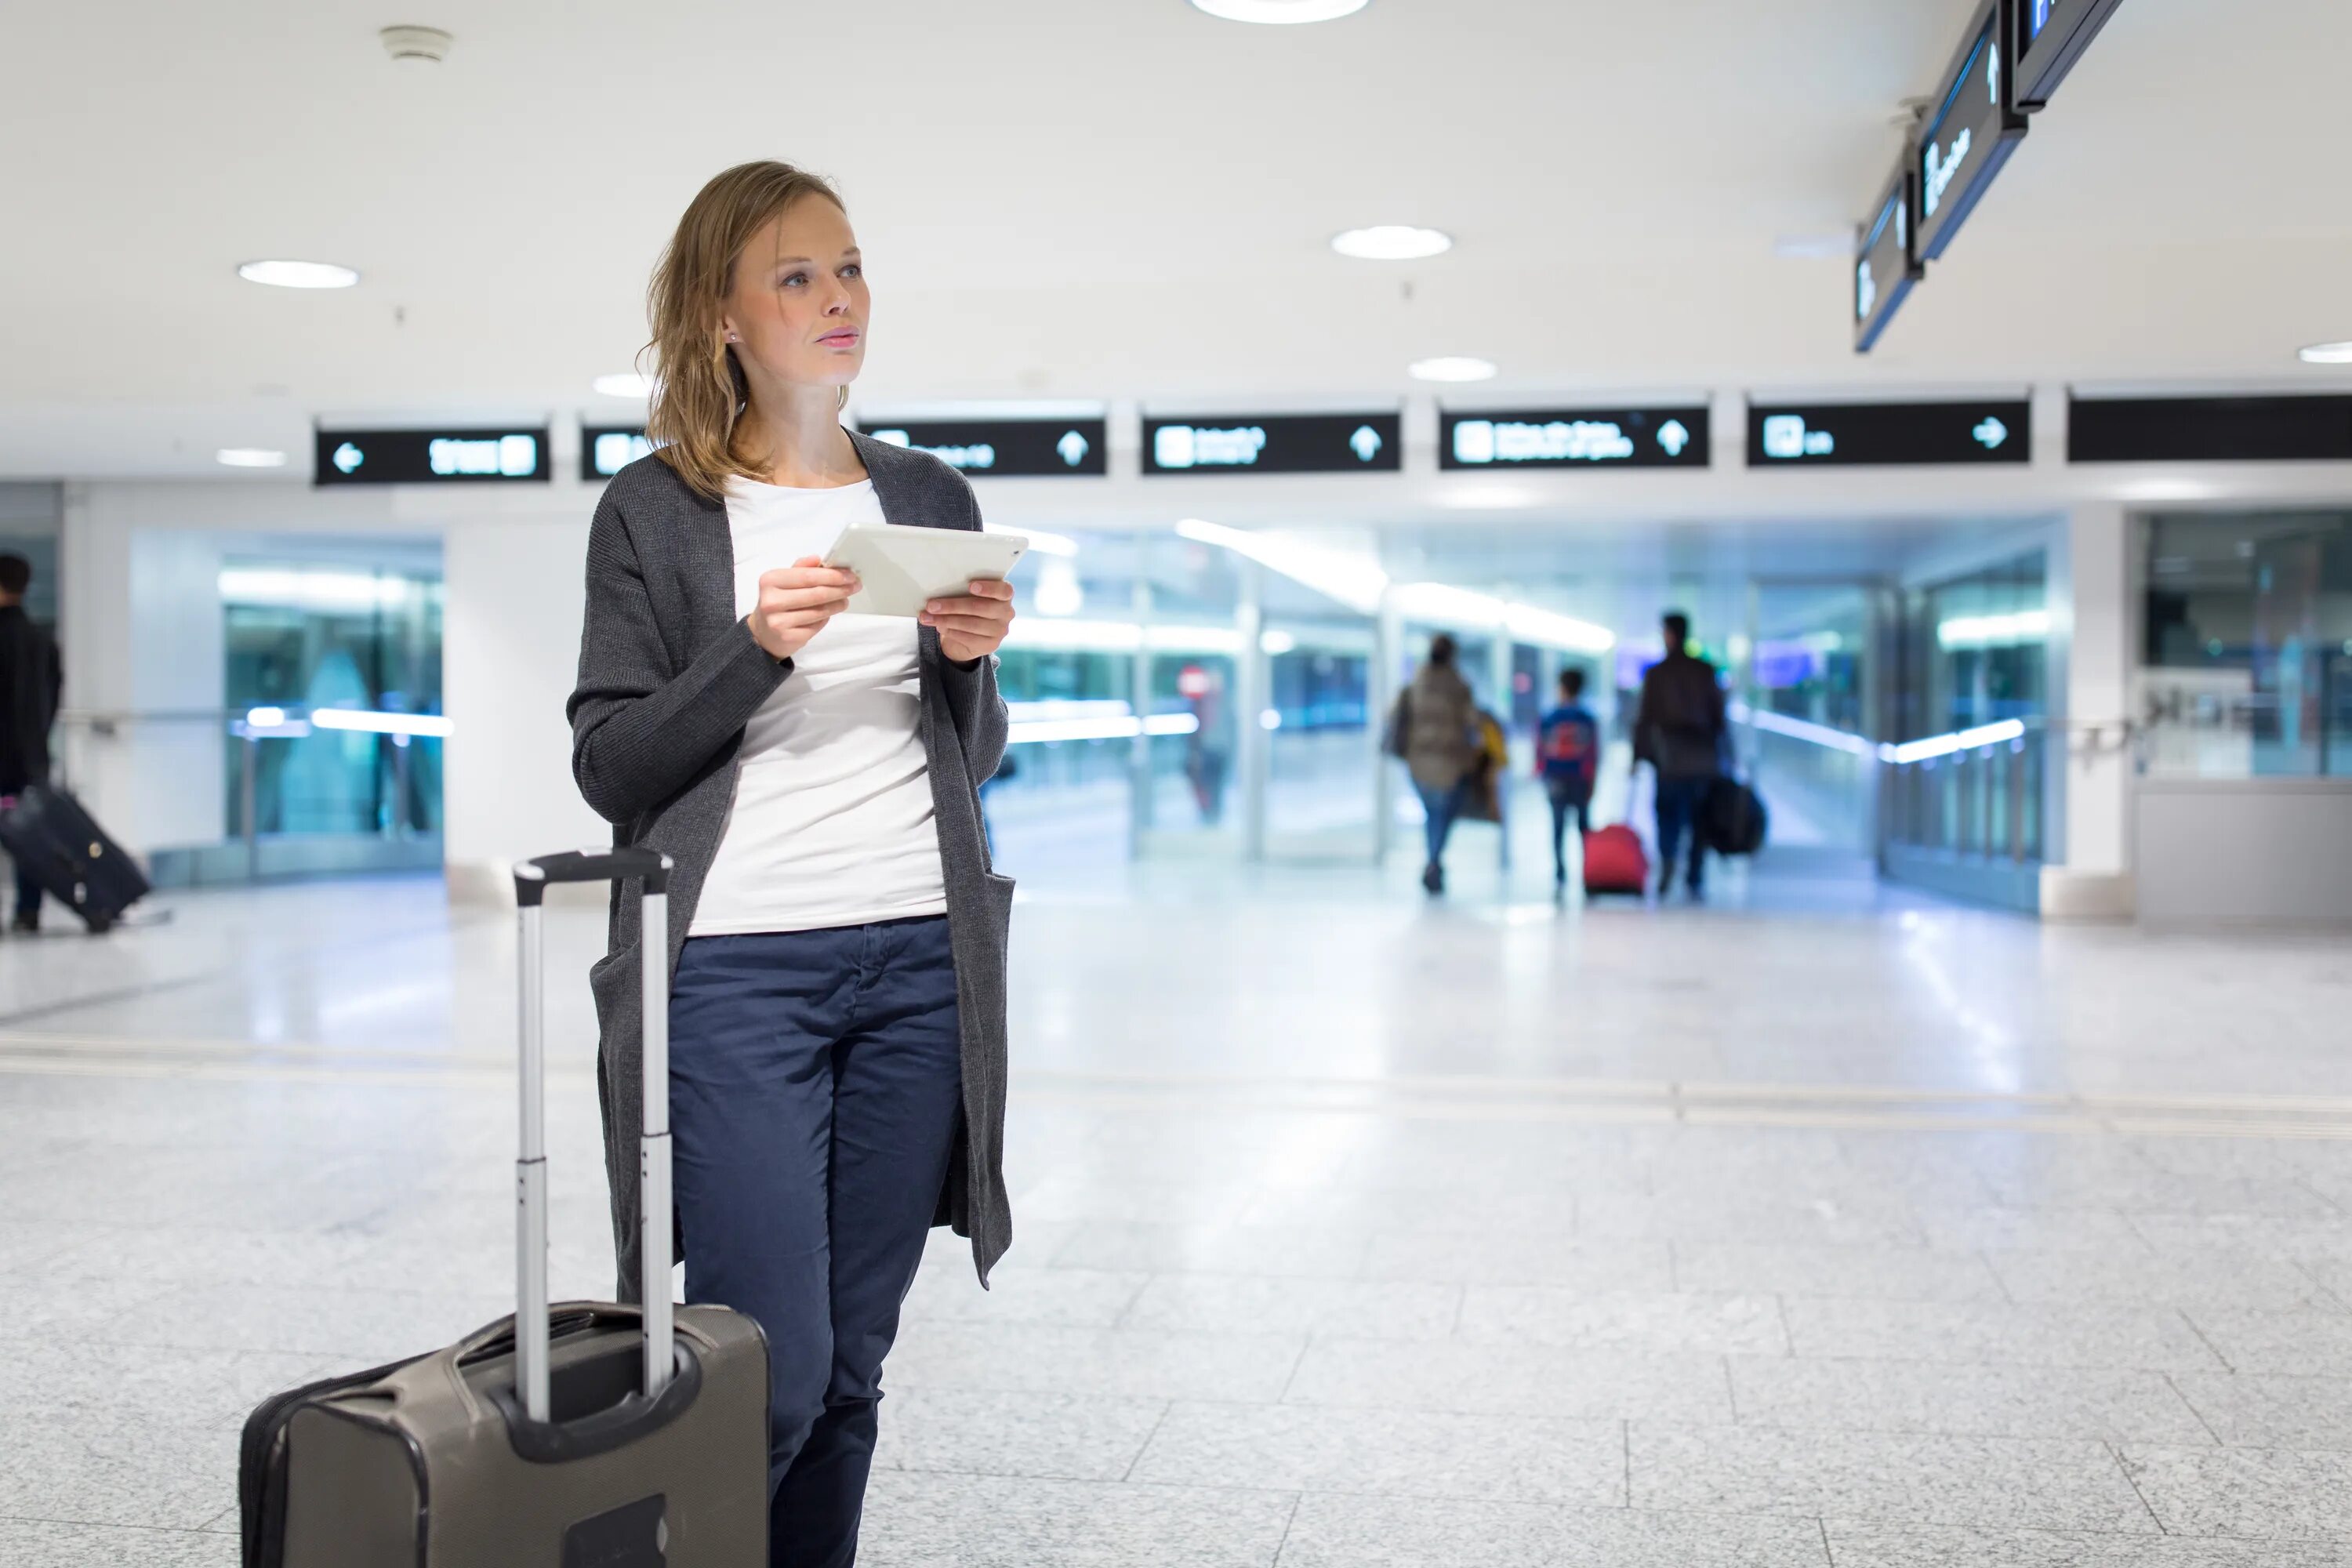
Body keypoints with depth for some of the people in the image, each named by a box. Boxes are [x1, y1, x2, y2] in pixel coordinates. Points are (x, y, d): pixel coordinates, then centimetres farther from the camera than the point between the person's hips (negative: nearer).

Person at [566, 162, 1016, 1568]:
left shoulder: (932, 497, 12)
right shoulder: (653, 511, 1)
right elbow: (608, 768, -3)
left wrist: (970, 662, -5)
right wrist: (756, 649, -16)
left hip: (920, 965, 4)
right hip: (734, 965, -3)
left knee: (851, 1370, 9)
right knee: (771, 1375, -5)